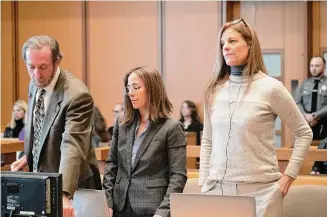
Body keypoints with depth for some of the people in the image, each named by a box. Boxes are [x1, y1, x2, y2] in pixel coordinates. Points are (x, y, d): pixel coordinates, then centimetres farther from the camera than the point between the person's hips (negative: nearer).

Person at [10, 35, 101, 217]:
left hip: (70, 183, -7)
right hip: (38, 177, 7)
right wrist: (29, 156, 10)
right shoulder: (35, 84, -1)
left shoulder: (77, 95, -26)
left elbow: (72, 147, -37)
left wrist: (63, 194, -46)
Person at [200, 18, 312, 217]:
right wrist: (204, 183, 7)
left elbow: (304, 133, 1)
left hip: (259, 189, -3)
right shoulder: (214, 90, 6)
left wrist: (290, 175, -3)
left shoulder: (270, 87, -6)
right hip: (217, 188, 4)